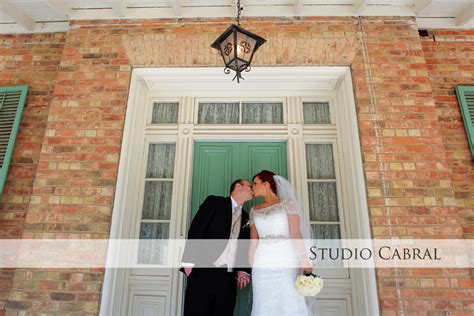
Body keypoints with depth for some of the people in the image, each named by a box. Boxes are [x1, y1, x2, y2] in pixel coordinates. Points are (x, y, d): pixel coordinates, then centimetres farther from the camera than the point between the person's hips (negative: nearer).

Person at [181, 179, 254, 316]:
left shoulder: (246, 218, 19)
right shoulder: (214, 202, 4)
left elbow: (245, 248, 19)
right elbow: (195, 230, -4)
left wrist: (244, 270, 3)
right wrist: (189, 261, -12)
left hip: (228, 278, 5)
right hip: (203, 272, -4)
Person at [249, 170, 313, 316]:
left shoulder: (287, 203, 2)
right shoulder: (254, 210, 14)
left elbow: (296, 233, -8)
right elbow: (253, 240, 11)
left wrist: (304, 259, -19)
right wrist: (249, 265, 3)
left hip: (286, 261, -3)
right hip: (262, 265, 4)